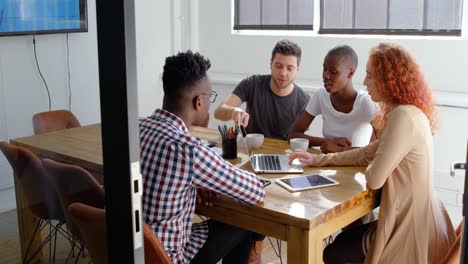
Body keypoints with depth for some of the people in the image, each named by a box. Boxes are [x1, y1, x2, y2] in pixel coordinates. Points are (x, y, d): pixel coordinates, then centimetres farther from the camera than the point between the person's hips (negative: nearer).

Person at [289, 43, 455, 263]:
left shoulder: (403, 116, -25)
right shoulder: (411, 113, 8)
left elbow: (374, 179, -24)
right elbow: (368, 153, 14)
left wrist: (370, 169, -1)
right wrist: (319, 160, 12)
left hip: (412, 232, -9)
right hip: (417, 220, 9)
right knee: (344, 238, 26)